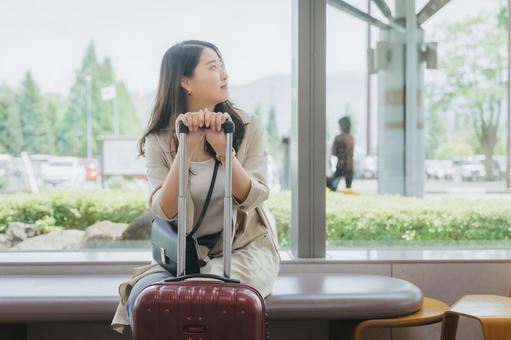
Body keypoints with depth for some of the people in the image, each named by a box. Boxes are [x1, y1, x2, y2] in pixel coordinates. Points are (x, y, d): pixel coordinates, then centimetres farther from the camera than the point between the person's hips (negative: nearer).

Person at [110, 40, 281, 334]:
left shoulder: (248, 126, -4)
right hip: (185, 253, 2)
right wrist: (187, 147, -24)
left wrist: (222, 147, -25)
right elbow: (165, 212, -15)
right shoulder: (159, 141, -4)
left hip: (246, 247, -1)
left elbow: (254, 197, -12)